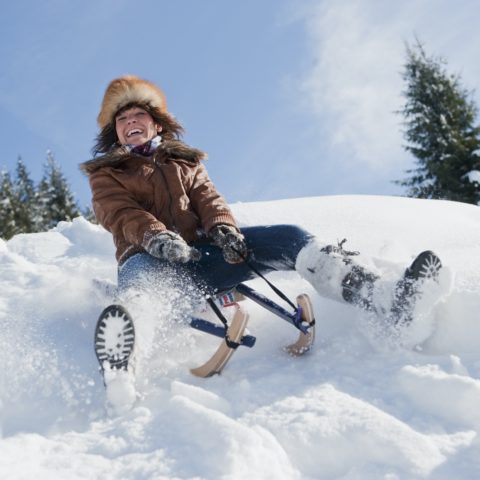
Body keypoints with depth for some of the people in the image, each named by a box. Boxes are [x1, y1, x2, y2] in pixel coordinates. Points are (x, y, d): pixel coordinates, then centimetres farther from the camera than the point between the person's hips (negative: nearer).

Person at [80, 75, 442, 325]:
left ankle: (390, 299, -33)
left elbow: (207, 198, 11)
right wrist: (156, 238, -24)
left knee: (289, 238, -19)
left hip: (203, 254, 3)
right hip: (152, 257, -2)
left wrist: (222, 227, -14)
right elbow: (121, 215, -1)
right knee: (138, 274, -41)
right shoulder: (106, 175, 20)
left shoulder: (185, 162, 30)